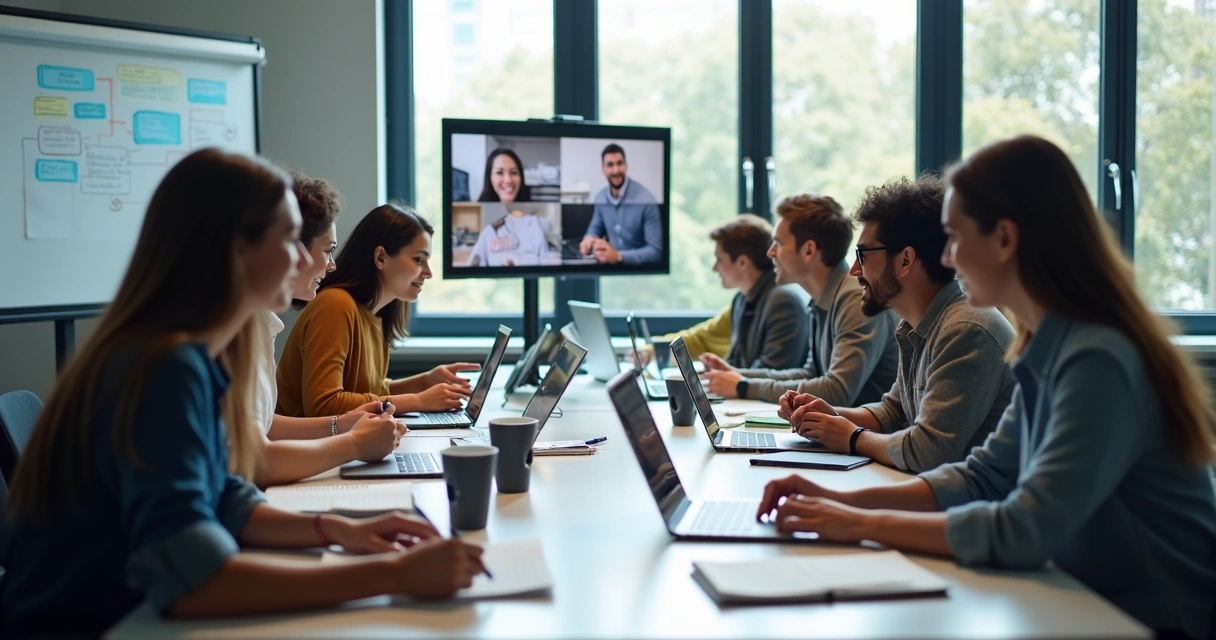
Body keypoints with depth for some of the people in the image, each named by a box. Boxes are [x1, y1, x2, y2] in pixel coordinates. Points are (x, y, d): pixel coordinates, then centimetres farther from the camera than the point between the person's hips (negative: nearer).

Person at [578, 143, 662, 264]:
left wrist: (618, 256, -28)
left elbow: (656, 250, -18)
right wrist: (589, 239, -5)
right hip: (612, 265, 5)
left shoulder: (646, 200, -17)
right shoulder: (600, 198, 3)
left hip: (641, 267, -5)